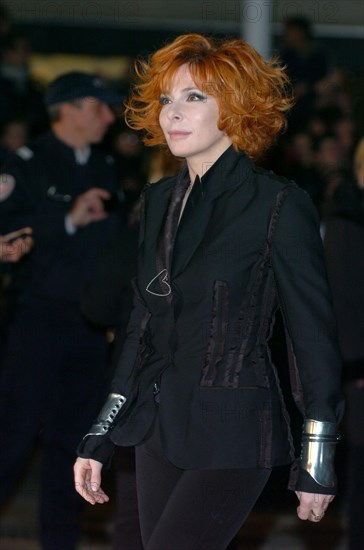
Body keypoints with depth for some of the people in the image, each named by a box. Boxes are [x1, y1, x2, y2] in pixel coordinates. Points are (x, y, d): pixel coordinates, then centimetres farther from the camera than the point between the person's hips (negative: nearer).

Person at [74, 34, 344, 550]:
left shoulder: (278, 205, -10)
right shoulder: (160, 199, 10)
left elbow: (314, 335, -7)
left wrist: (317, 459, -8)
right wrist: (100, 436, 14)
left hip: (231, 431, -7)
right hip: (158, 428, 7)